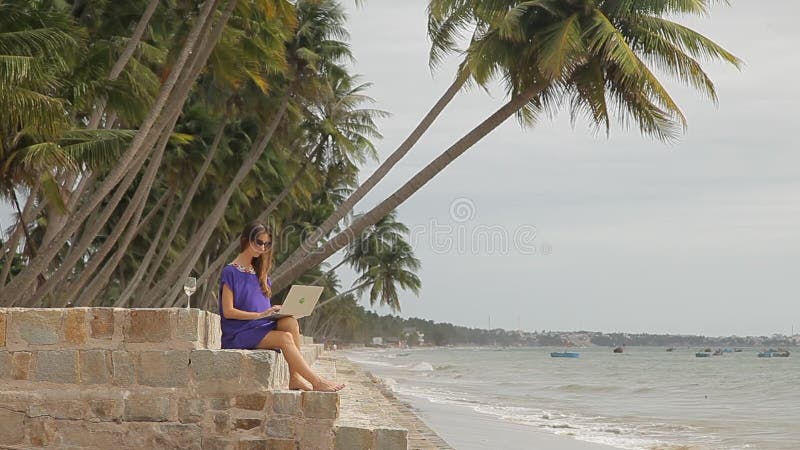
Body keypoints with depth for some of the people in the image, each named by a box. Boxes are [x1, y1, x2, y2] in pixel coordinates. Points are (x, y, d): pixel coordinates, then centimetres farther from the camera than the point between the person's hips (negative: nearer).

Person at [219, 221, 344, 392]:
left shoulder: (260, 273, 18)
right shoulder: (231, 272, -5)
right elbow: (228, 312, -13)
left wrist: (275, 310, -4)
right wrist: (260, 314, -20)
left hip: (261, 326, 7)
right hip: (239, 334, -7)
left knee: (291, 322, -22)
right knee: (285, 338, -27)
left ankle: (295, 378, -26)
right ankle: (316, 382, -24)